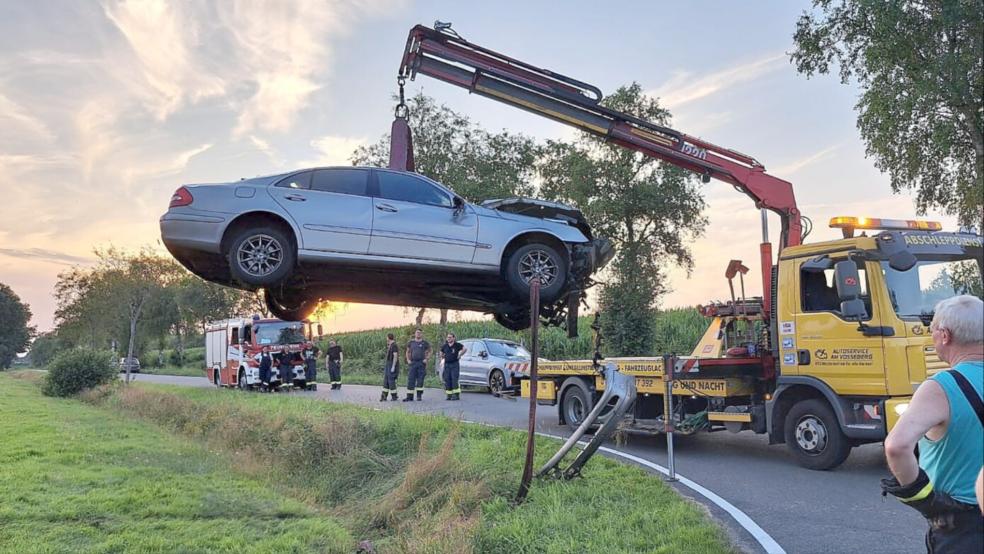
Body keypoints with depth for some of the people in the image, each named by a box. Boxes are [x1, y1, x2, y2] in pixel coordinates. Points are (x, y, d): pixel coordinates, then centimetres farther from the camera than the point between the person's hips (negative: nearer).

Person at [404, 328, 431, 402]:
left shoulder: (425, 343, 5)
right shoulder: (411, 343, 11)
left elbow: (429, 352, 11)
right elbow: (408, 352, 20)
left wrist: (426, 359, -3)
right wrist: (408, 360, 6)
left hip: (421, 363, -2)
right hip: (412, 363, 2)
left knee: (420, 380, -1)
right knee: (410, 380, -1)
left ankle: (419, 396, 6)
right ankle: (409, 397, 2)